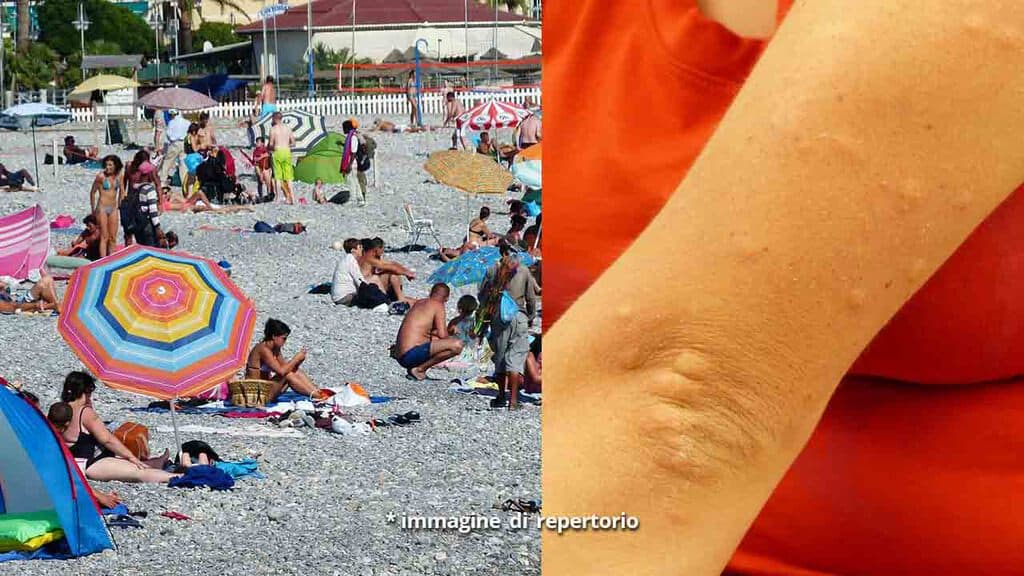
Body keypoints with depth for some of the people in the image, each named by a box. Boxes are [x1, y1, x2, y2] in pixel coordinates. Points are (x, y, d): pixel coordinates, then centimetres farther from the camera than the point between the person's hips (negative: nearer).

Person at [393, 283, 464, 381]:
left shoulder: (419, 302, 20)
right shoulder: (438, 305, -1)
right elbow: (442, 334, -7)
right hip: (411, 354, -9)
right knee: (457, 345, -19)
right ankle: (419, 369, -9)